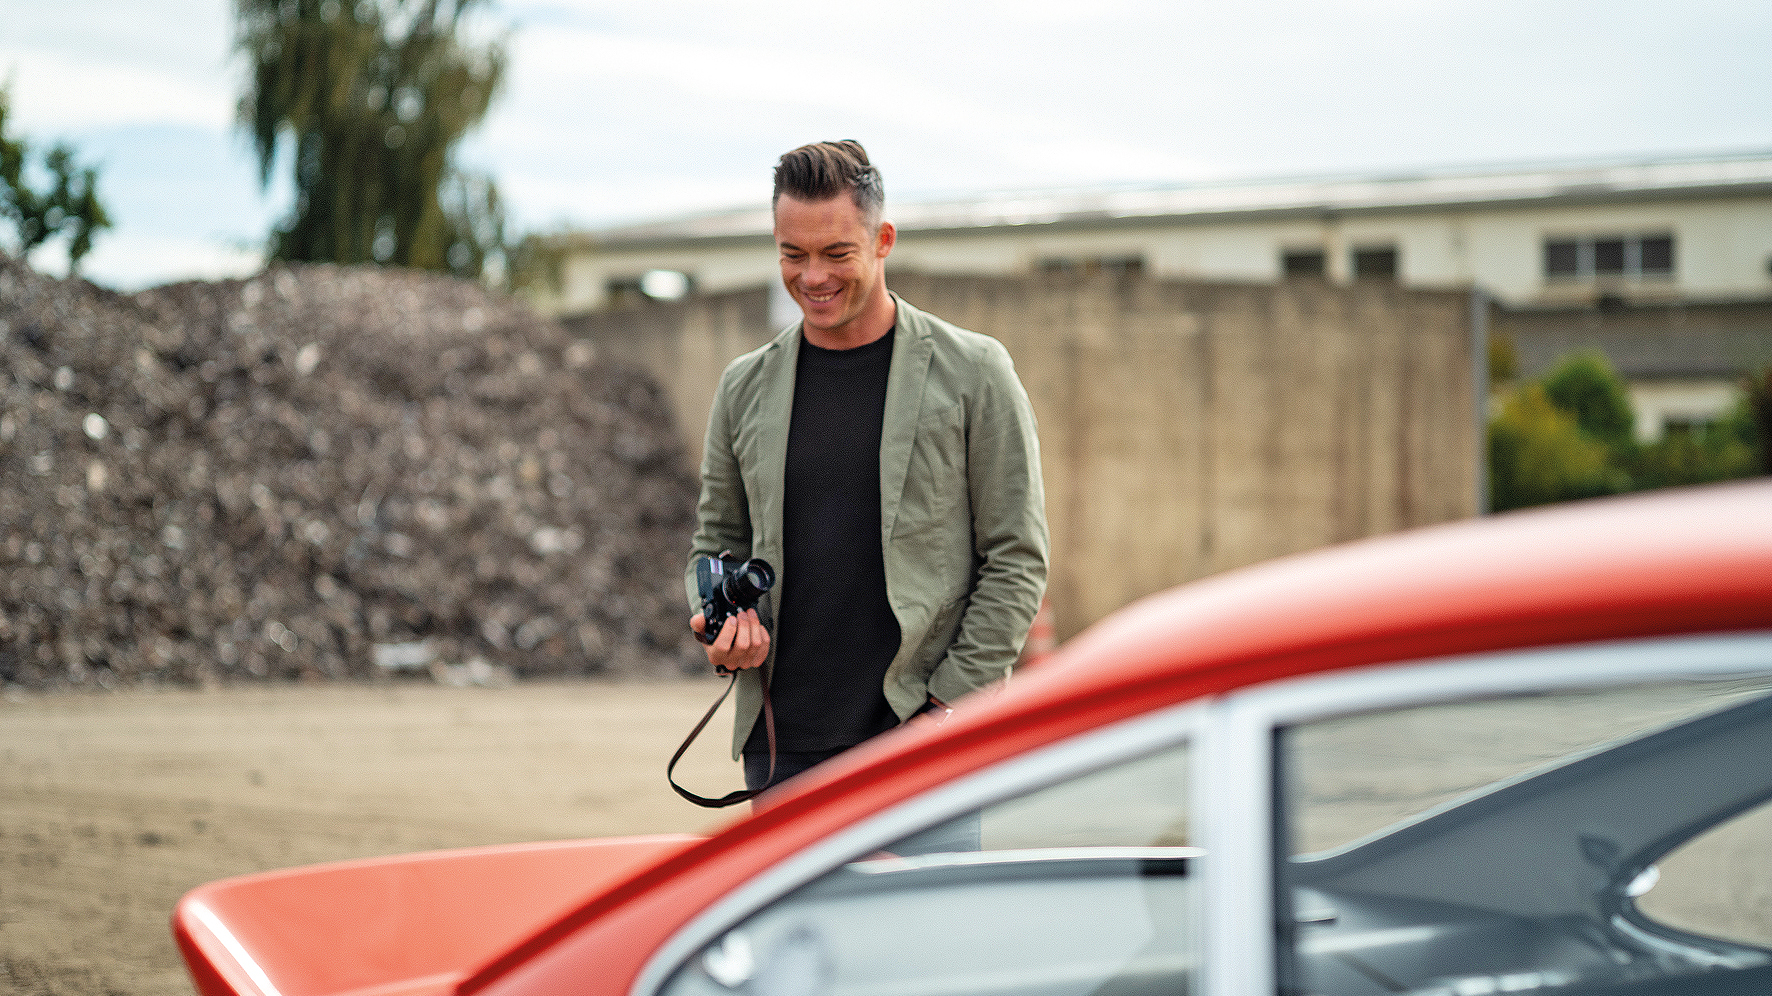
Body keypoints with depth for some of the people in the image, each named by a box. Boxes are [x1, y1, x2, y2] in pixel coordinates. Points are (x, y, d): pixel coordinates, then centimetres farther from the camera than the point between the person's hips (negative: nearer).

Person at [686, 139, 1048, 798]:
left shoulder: (974, 372, 0)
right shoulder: (745, 387, 11)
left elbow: (1017, 557, -1)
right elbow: (715, 542, 20)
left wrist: (950, 704, -9)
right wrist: (722, 621, -3)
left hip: (922, 740, -3)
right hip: (781, 745, 4)